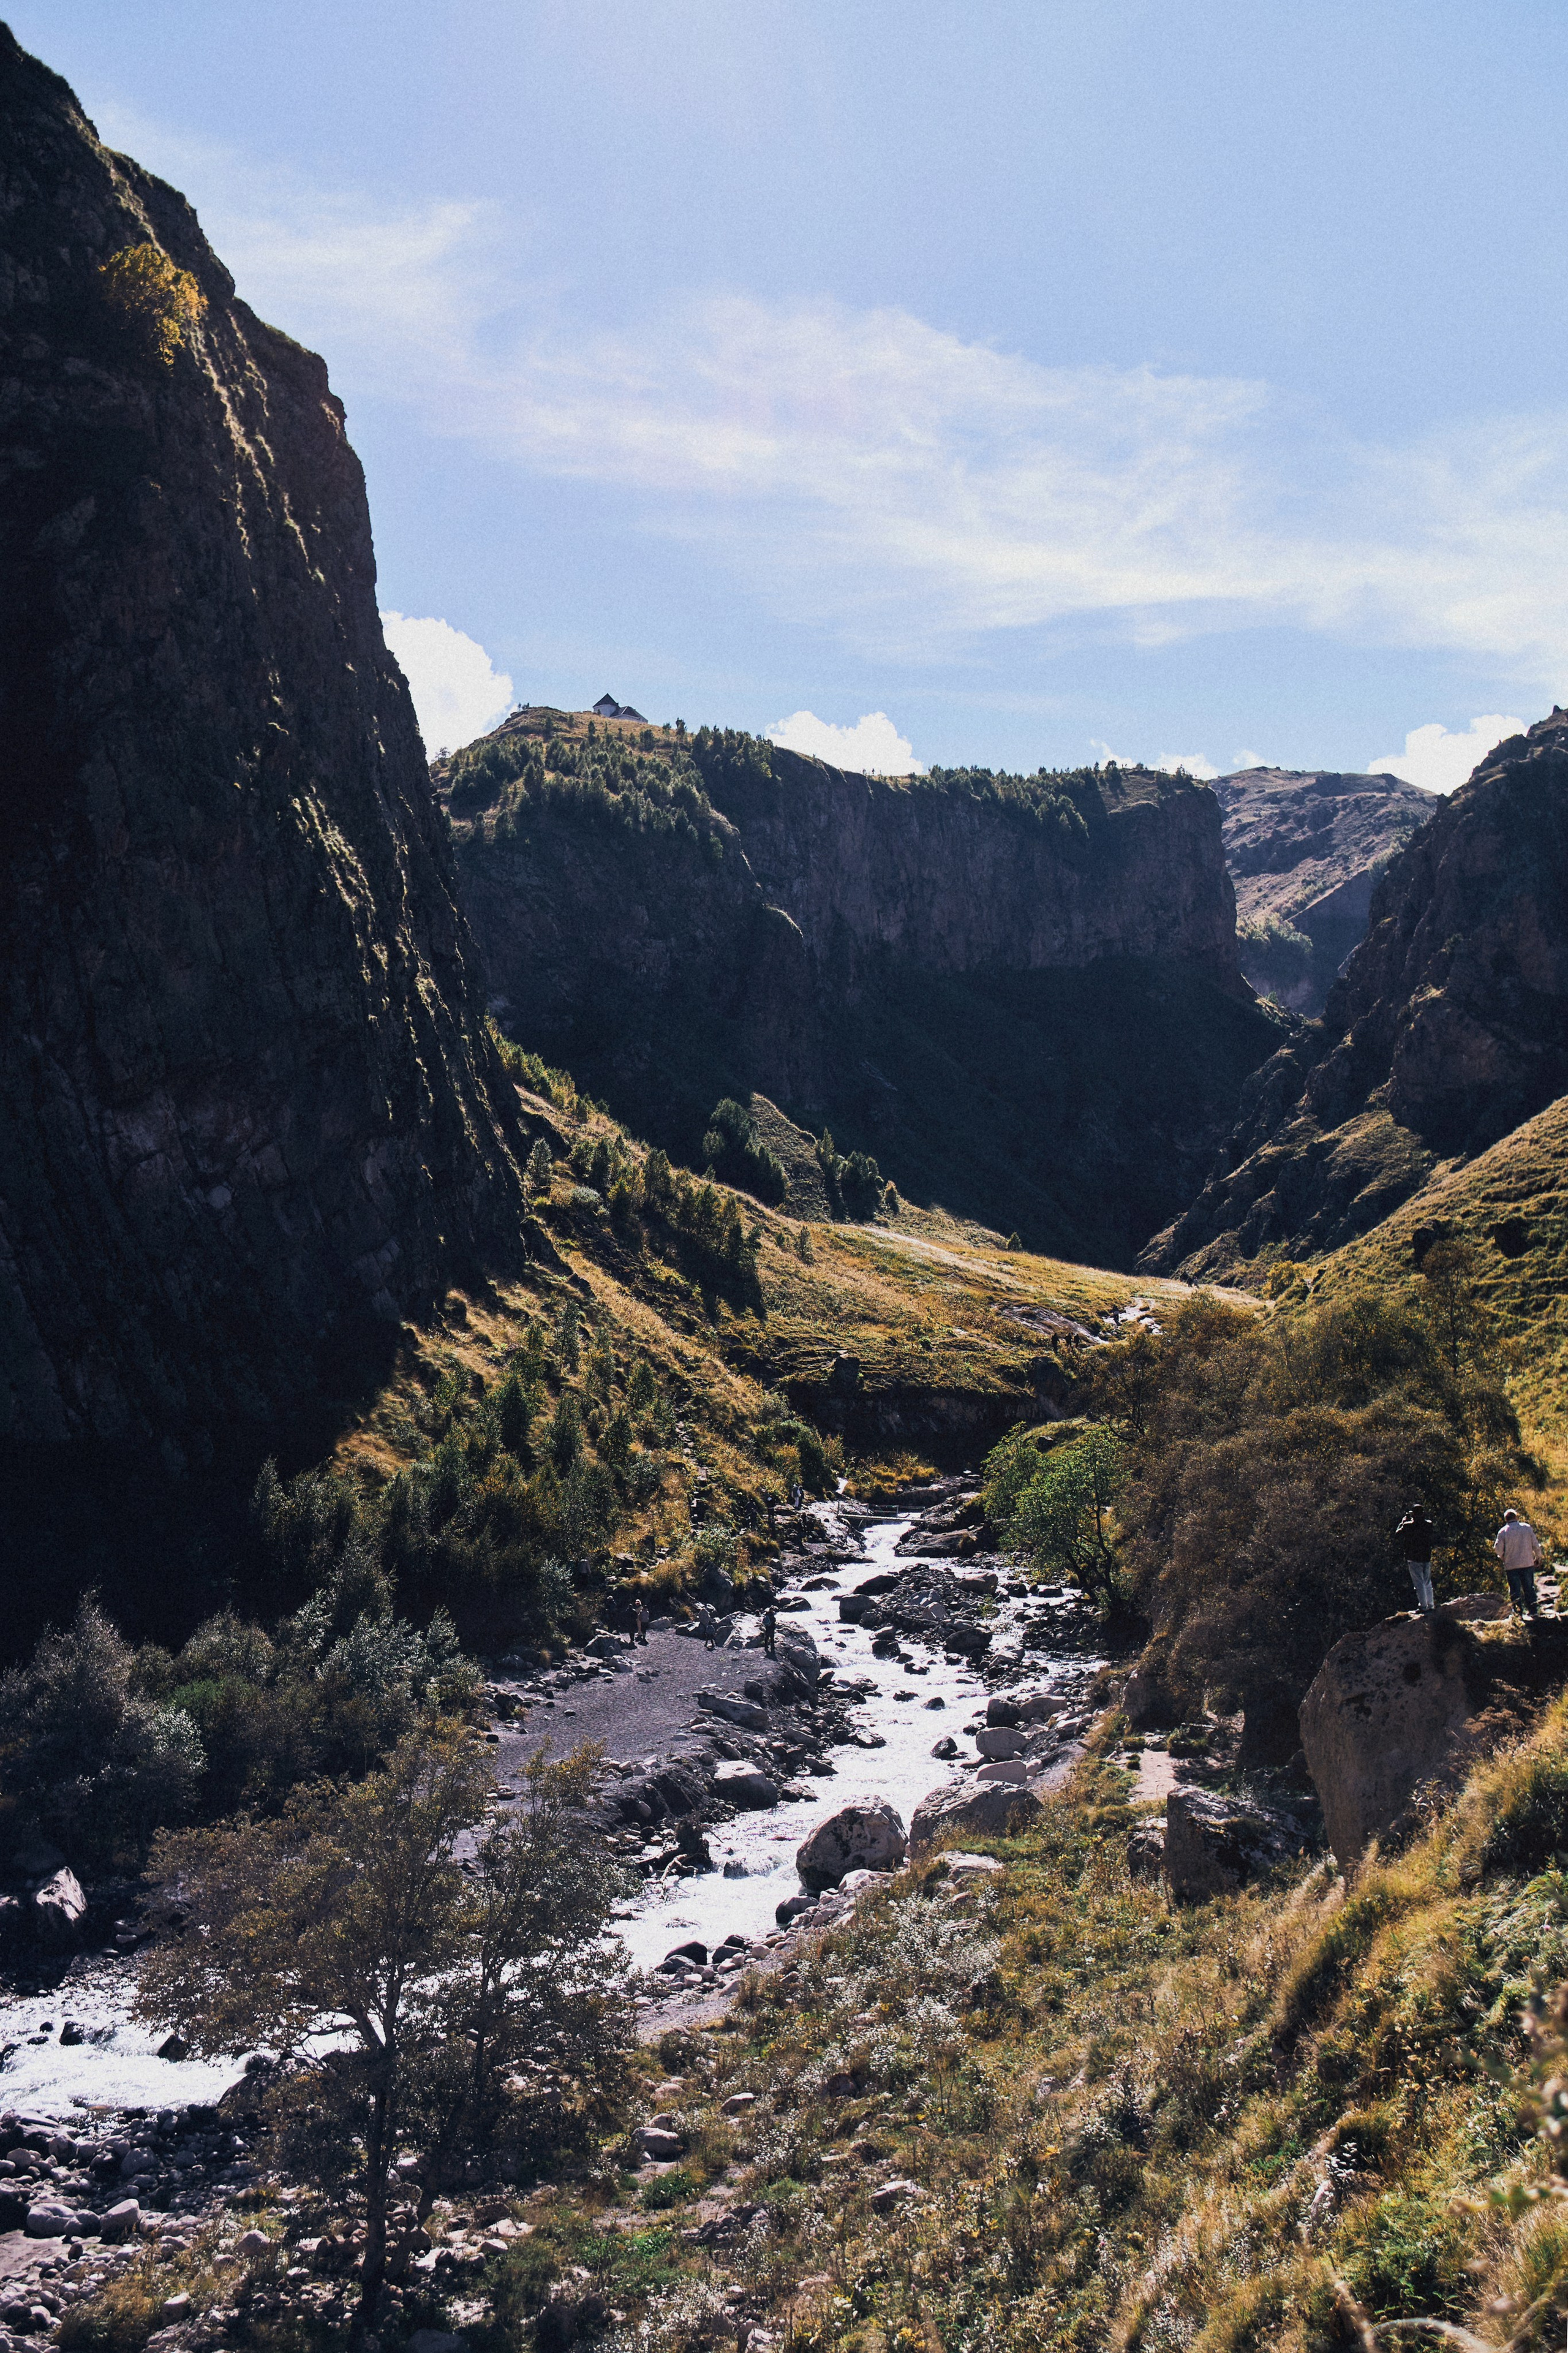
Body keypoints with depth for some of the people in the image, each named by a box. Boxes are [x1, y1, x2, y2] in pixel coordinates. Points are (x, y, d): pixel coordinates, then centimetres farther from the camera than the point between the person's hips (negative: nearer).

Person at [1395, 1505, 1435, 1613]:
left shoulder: (1408, 1526, -14)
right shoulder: (1429, 1524, -3)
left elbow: (1398, 1533, 1)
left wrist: (1404, 1521, 9)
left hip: (1414, 1559, -4)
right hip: (1427, 1558, 4)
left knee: (1419, 1584, -1)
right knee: (1428, 1583, 16)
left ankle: (1423, 1607, -2)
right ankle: (1430, 1606, 20)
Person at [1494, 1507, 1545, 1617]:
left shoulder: (1503, 1531, -6)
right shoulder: (1527, 1527, -1)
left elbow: (1498, 1549, -11)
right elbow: (1536, 1545, 2)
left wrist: (1503, 1558, 10)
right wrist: (1538, 1558, 17)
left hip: (1511, 1566, -2)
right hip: (1528, 1563, 2)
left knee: (1515, 1590, 5)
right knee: (1529, 1588, 12)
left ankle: (1518, 1612, 0)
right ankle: (1532, 1611, 13)